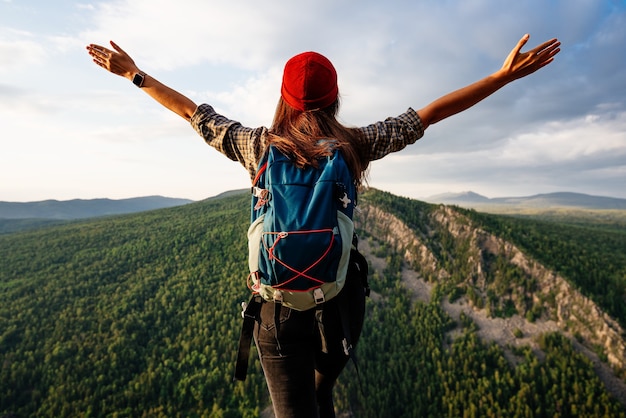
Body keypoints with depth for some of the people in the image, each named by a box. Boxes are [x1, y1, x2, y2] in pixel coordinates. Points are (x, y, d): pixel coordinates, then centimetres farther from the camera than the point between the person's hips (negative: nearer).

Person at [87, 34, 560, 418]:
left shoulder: (257, 145, -6)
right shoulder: (356, 145, -6)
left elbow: (192, 112, 5)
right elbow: (431, 112, -3)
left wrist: (134, 73, 18)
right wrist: (503, 75, 3)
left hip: (278, 300, -1)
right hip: (343, 296, 2)